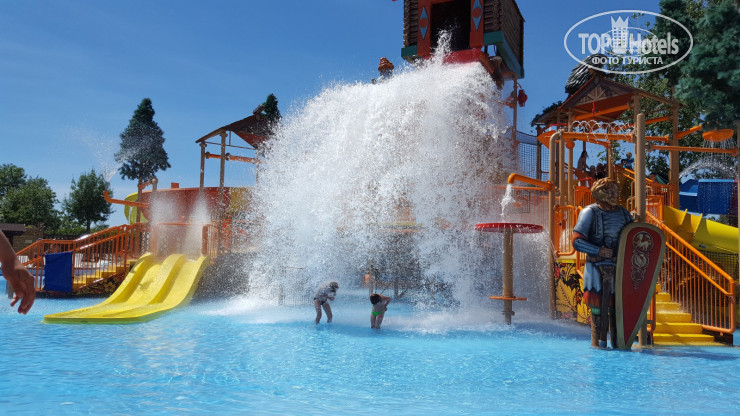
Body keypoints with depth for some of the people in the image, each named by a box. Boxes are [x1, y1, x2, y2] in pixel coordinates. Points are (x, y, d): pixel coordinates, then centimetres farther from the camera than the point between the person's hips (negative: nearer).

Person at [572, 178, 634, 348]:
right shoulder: (590, 213, -1)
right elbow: (577, 241, -8)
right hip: (597, 268, -4)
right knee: (598, 303, -3)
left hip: (619, 267, 4)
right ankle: (598, 341, 7)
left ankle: (618, 340, 14)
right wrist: (598, 251, -18)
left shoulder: (624, 213, 14)